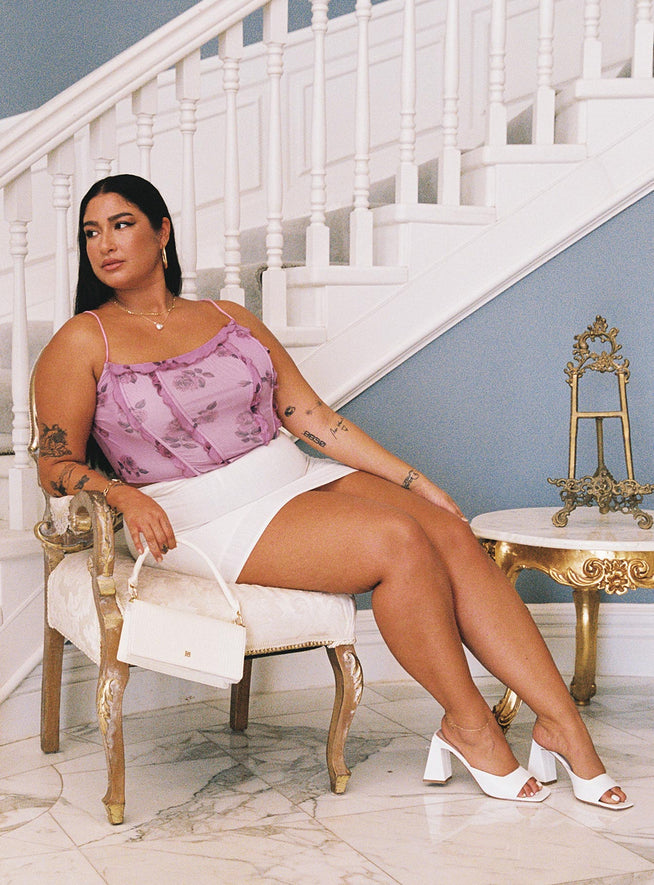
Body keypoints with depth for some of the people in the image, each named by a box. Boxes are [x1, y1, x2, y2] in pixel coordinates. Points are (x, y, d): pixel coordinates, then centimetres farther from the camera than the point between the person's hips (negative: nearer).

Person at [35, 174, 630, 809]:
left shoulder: (230, 319, 14)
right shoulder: (84, 341, 2)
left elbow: (312, 417, 11)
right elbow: (56, 464, 2)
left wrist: (415, 482, 5)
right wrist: (123, 496, -20)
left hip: (295, 474, 5)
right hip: (206, 519, -5)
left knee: (454, 536, -17)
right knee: (399, 542, -26)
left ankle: (560, 722, -12)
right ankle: (467, 725, -8)